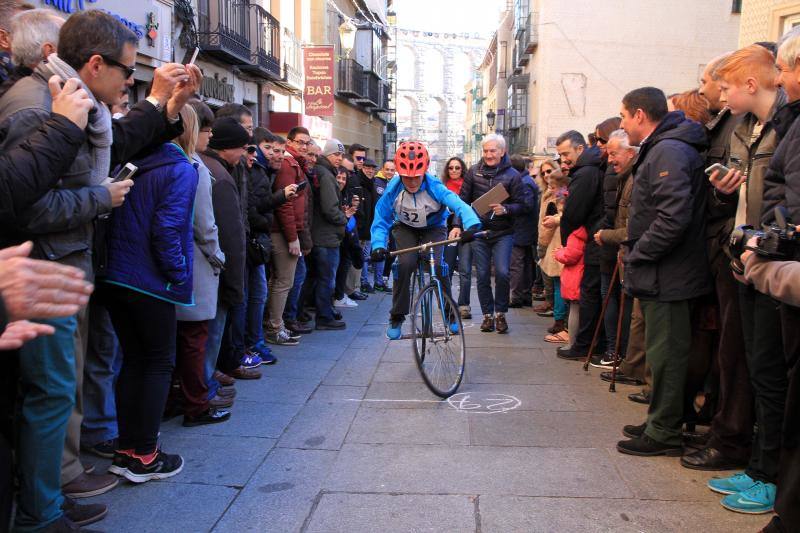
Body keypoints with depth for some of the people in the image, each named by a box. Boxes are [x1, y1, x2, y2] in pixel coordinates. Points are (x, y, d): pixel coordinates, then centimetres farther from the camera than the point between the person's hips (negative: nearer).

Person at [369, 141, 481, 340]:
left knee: (437, 265, -23)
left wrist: (471, 225, -63)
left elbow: (459, 205, -44)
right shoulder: (393, 189, -26)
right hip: (405, 228, 1)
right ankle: (397, 317, -6)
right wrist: (378, 245, -36)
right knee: (404, 265, -23)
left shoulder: (434, 187, -31)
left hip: (434, 228, -1)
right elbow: (381, 221, -19)